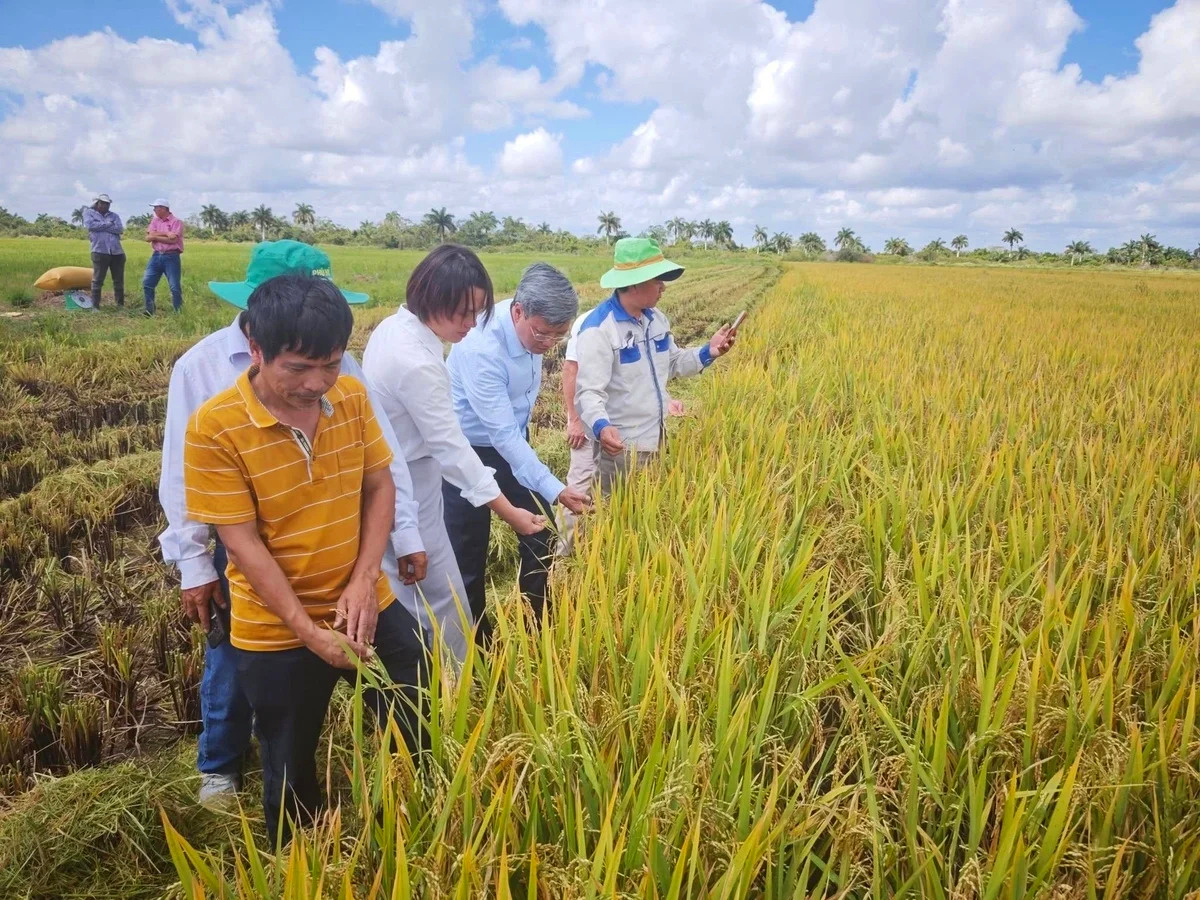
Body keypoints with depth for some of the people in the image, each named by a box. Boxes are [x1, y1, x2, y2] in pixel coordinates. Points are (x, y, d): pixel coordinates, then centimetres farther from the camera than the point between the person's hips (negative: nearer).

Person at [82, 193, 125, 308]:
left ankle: (121, 304, 18)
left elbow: (120, 229, -3)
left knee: (119, 280, 8)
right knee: (97, 280, -4)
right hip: (100, 251, -3)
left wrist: (100, 226, -7)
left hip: (117, 252, 3)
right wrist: (108, 224, -3)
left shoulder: (114, 215, 16)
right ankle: (95, 306, 0)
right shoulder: (89, 213, 12)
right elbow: (90, 225, -8)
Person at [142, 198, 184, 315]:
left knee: (175, 287, -4)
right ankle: (149, 311, 14)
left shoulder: (176, 222, -5)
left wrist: (155, 236, -7)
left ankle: (178, 313, 4)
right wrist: (166, 234, -11)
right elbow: (148, 237, -1)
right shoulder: (154, 221, 12)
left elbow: (173, 240, -17)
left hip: (171, 257, -6)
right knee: (147, 283, 4)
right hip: (156, 256, 6)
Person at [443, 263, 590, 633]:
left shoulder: (532, 327, -11)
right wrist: (555, 490, -37)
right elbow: (501, 434, -34)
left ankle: (540, 629, 29)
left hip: (513, 442, 7)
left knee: (541, 539, 12)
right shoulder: (482, 349, -34)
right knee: (468, 556, 3)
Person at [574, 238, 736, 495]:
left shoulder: (656, 318, 6)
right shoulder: (598, 329, -20)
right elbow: (589, 391, -26)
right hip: (621, 446, -8)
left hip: (656, 438, 8)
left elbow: (672, 365, 18)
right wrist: (600, 426, -45)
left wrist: (708, 353, 2)